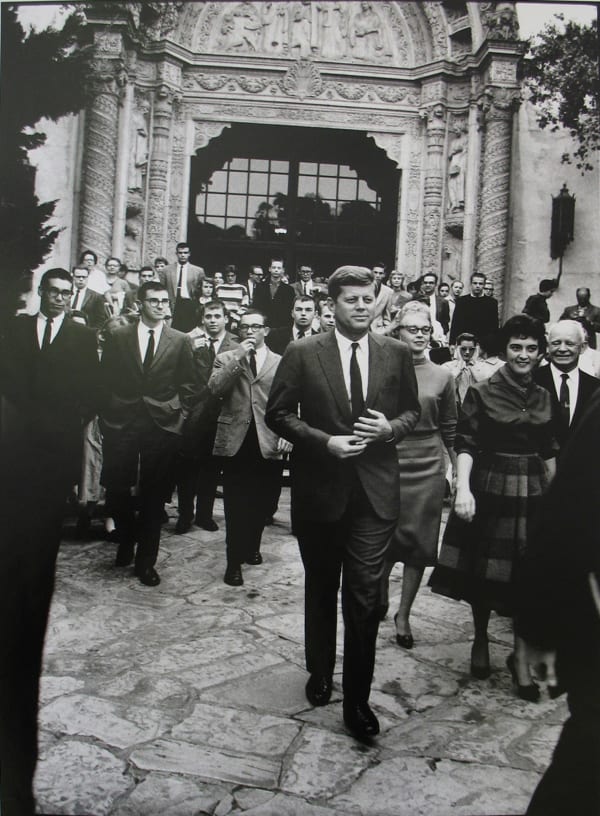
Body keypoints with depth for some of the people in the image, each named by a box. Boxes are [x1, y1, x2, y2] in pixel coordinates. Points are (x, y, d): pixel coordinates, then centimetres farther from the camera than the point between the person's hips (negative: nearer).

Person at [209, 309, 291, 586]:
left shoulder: (280, 363, 9)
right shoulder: (225, 359, 9)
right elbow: (214, 389, -9)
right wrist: (238, 358, -12)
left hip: (268, 443, 1)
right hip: (235, 440, -1)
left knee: (260, 502, 10)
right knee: (235, 504, 0)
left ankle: (252, 547, 32)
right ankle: (234, 561, 9)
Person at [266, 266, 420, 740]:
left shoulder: (397, 354, 2)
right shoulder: (302, 354, -4)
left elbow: (412, 410, 12)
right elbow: (279, 414, -2)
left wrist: (391, 428, -11)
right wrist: (326, 441, -14)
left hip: (375, 492, 0)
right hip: (319, 488, 0)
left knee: (365, 597, -4)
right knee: (321, 589, 18)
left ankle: (358, 700, 11)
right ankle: (320, 674, 41)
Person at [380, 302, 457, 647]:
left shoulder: (442, 376, 5)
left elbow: (450, 428, 10)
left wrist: (458, 468, 8)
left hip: (428, 467, 1)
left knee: (420, 542, 4)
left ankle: (404, 614, 18)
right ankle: (381, 599, 30)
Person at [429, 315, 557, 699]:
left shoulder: (543, 397, 8)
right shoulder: (481, 393, -5)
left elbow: (548, 453, 12)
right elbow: (466, 446, -11)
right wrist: (463, 489, -23)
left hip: (532, 494, 3)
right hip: (489, 491, -3)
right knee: (483, 572, 9)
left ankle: (521, 656, 19)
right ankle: (481, 641, 32)